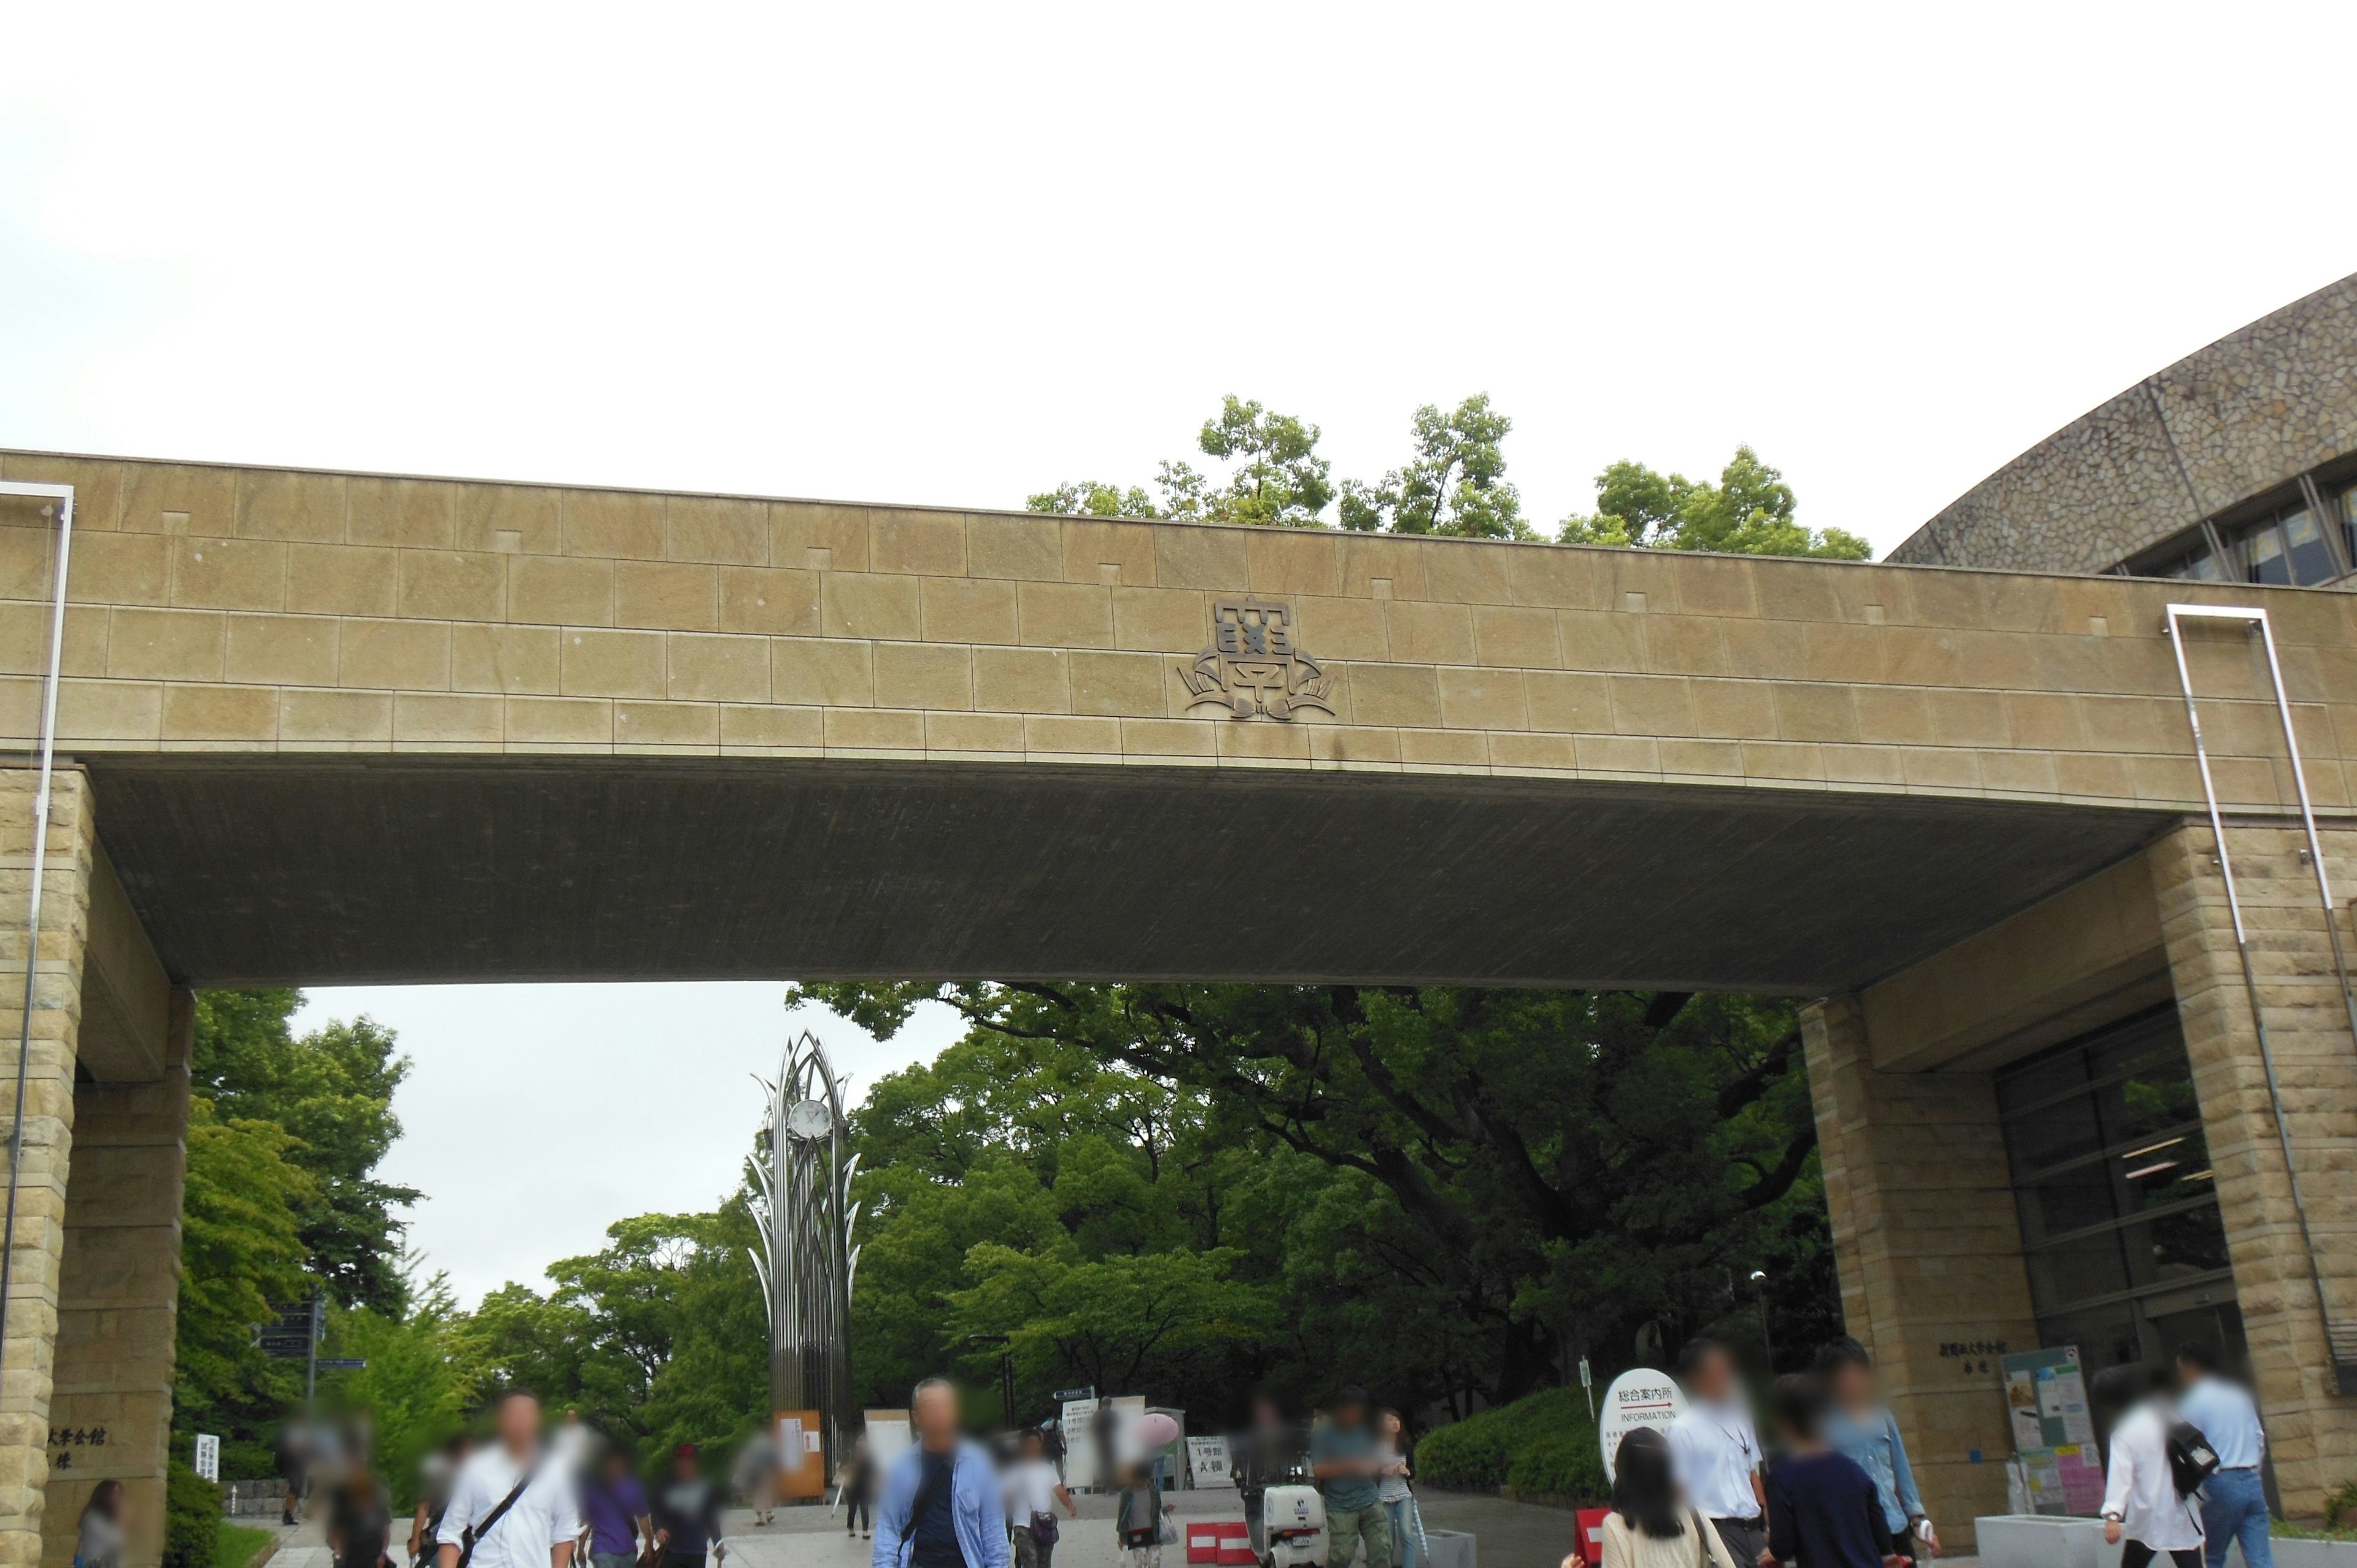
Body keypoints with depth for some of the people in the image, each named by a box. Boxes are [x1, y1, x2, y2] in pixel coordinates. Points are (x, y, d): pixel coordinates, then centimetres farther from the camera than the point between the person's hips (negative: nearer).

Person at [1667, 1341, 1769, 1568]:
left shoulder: (1740, 1421, 13)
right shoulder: (1682, 1429, -7)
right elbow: (1679, 1489, -6)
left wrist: (1769, 1525, 14)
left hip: (1754, 1530, 6)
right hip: (1718, 1532, -6)